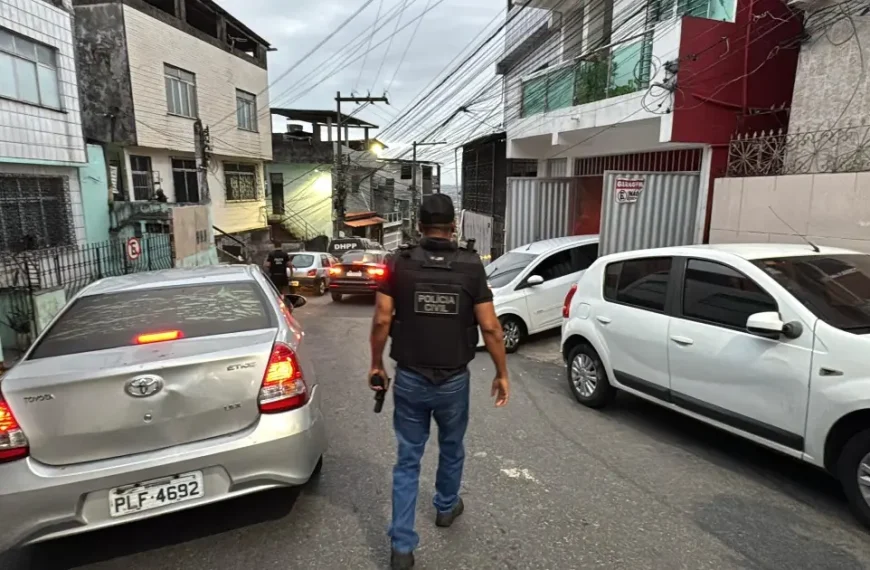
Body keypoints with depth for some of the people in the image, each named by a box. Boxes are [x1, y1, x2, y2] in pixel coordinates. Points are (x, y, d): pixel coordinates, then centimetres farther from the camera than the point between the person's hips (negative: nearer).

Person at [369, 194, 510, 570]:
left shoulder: (399, 263, -7)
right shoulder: (471, 266, -8)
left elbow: (382, 320, -9)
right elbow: (490, 327, -9)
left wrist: (376, 364, 5)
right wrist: (502, 373, 2)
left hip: (409, 379, 0)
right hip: (454, 380, 0)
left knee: (408, 460, 12)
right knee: (451, 448, 25)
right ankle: (446, 507, 48)